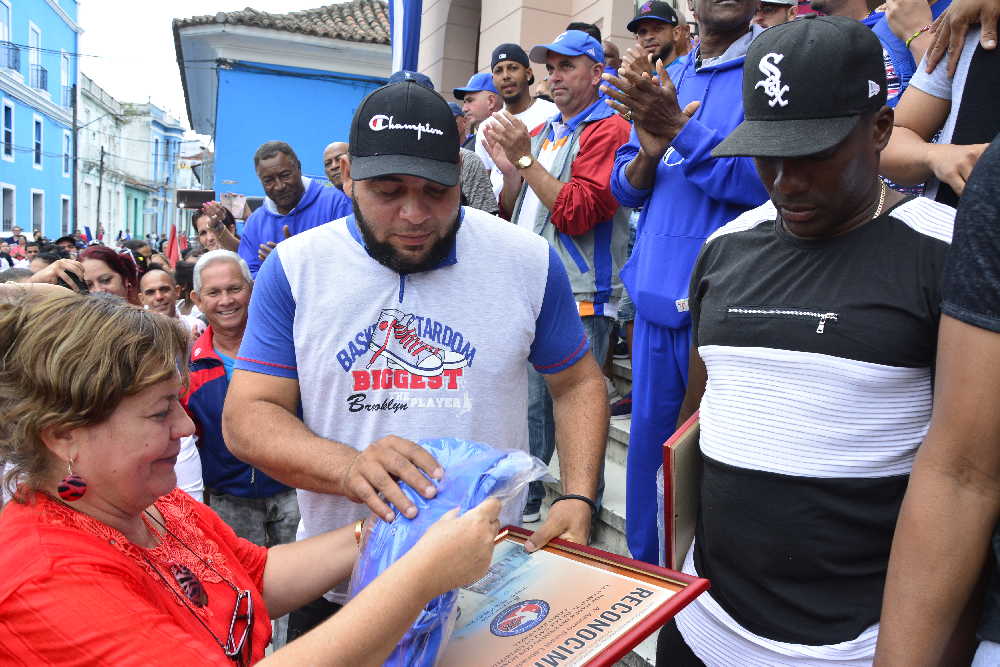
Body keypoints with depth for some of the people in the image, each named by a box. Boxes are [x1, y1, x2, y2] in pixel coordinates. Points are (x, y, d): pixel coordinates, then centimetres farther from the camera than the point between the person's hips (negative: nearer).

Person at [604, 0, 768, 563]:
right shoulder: (666, 81, 15)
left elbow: (770, 177, -16)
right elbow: (625, 188, 11)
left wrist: (680, 128, -19)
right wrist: (648, 152, -9)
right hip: (657, 297, 6)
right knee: (647, 439, 15)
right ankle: (643, 572, 34)